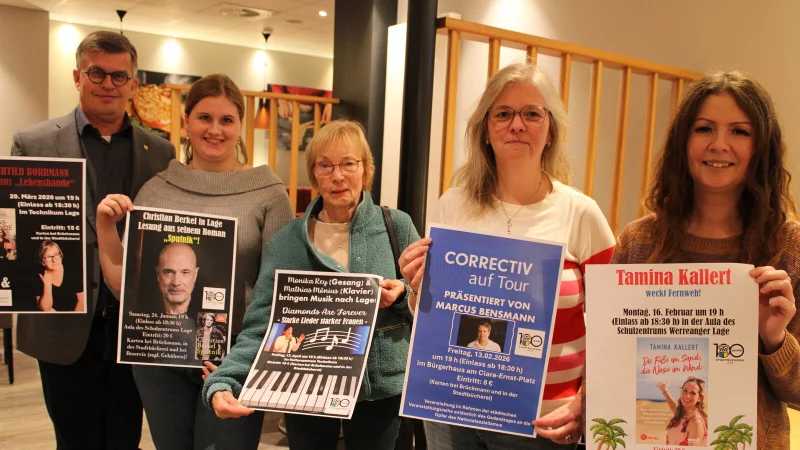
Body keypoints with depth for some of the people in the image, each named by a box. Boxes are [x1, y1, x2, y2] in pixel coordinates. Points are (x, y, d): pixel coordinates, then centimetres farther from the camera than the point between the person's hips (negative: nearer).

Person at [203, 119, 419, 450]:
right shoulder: (285, 242, -3)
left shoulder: (397, 227, -3)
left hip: (379, 390, 0)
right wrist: (222, 383, -22)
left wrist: (401, 295, -17)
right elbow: (259, 327, -7)